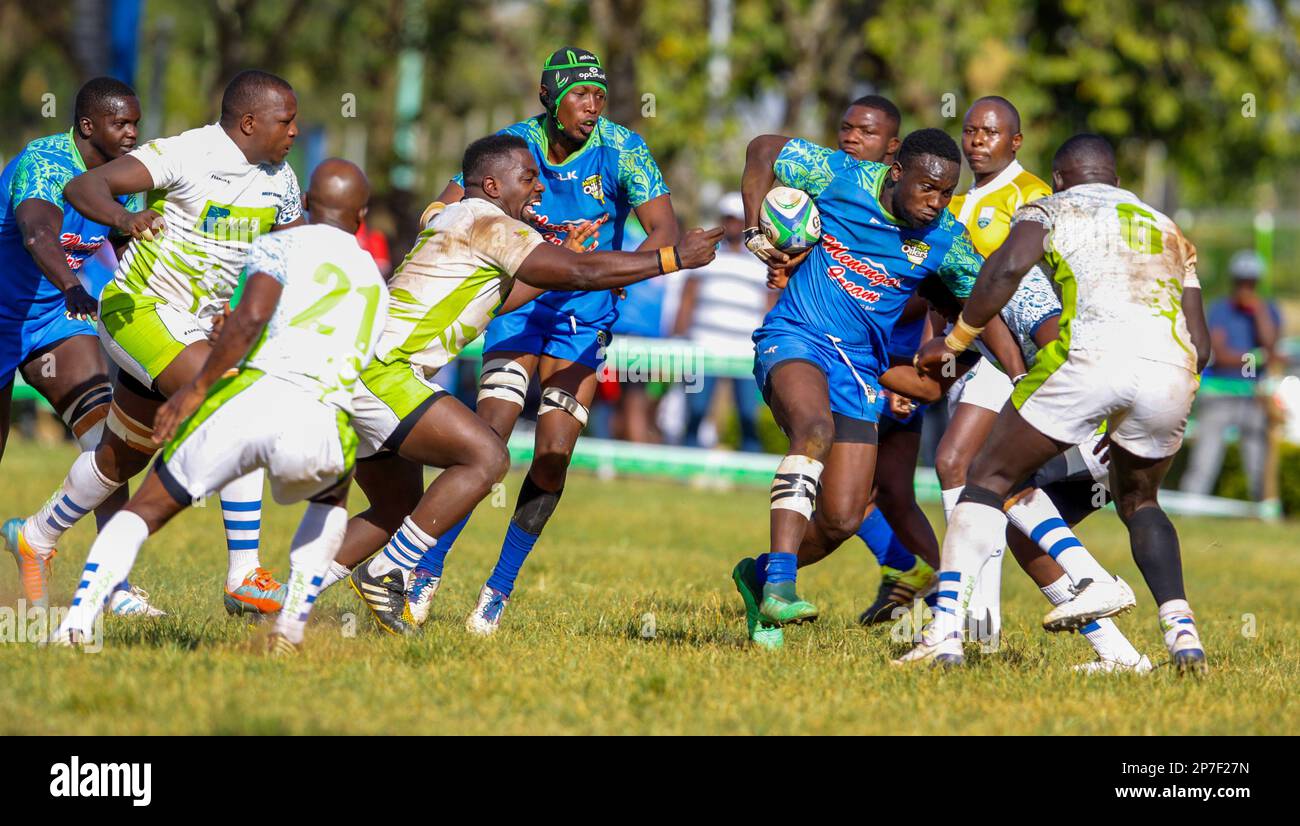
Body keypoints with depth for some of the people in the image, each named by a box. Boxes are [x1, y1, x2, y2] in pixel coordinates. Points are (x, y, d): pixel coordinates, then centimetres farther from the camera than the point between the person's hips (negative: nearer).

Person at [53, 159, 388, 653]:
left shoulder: (283, 246, 12)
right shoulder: (375, 285, 30)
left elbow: (250, 318, -6)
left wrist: (196, 387, -3)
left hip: (255, 396, -3)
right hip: (322, 431, 3)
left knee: (144, 513, 12)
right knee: (331, 500, 38)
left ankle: (76, 625, -8)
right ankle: (292, 624, 19)